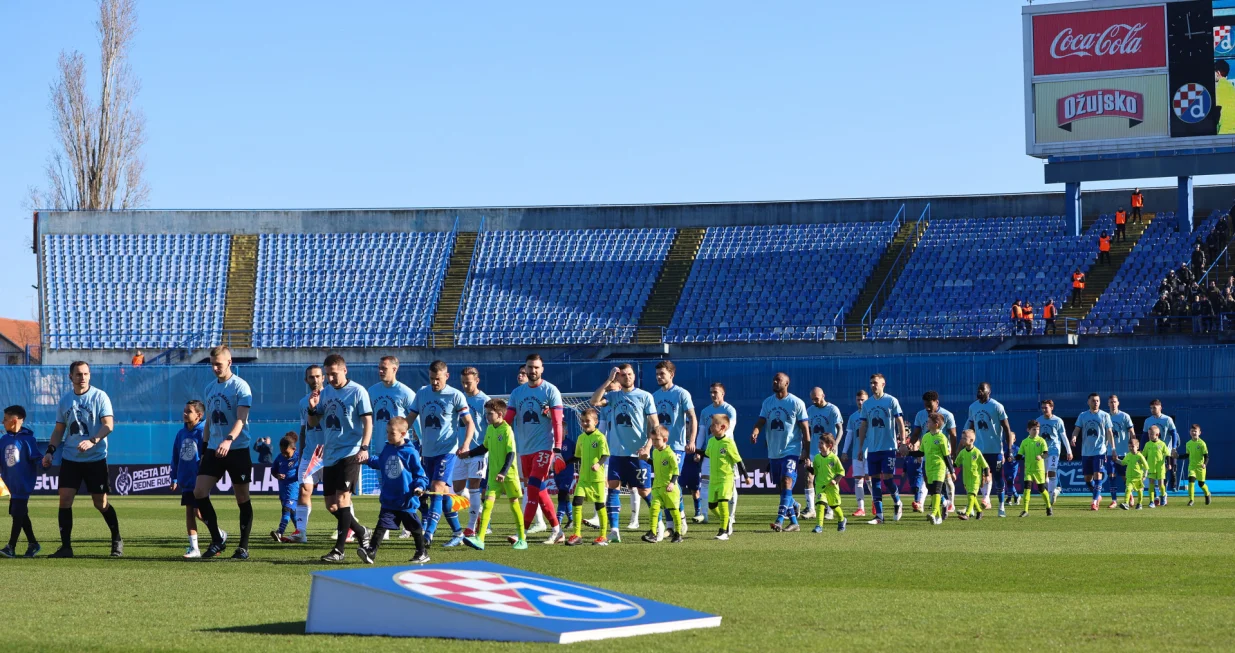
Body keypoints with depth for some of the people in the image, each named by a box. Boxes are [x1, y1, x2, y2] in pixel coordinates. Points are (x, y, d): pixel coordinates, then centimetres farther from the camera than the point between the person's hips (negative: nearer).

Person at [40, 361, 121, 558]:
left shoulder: (99, 397, -6)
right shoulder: (65, 400, 7)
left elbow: (108, 425, -14)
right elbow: (59, 429, 14)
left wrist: (92, 441, -30)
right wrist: (50, 451, 0)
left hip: (95, 459, -3)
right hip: (70, 459, 4)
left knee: (101, 503, 1)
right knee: (65, 499, -6)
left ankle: (117, 541, 21)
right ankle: (66, 546, -1)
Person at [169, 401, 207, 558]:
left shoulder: (203, 432, -12)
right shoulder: (181, 434, 10)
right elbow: (175, 457, 16)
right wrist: (174, 479, 15)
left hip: (199, 481, -7)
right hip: (186, 481, 7)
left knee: (199, 512, -6)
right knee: (189, 512, 5)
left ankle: (219, 535, 17)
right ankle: (193, 548, 9)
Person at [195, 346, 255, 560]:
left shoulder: (240, 386, -9)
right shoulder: (210, 388, 12)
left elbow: (241, 419, -19)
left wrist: (228, 440, -35)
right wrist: (204, 448, 19)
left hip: (238, 449, -6)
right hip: (214, 450, 6)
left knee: (242, 498, 1)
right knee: (199, 492, -7)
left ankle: (243, 547, 10)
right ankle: (217, 540, 5)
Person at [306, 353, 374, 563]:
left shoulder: (357, 391, -6)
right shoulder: (325, 392, 11)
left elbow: (368, 421, -8)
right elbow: (313, 422, 16)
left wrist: (364, 447, -20)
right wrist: (312, 408, -6)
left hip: (349, 453, -7)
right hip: (329, 456, 7)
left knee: (342, 498, -14)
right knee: (331, 505, 7)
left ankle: (339, 550, -10)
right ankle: (361, 532, 27)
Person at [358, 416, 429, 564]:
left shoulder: (410, 452, -11)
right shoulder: (386, 449, 6)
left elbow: (420, 474, -7)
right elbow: (379, 463, 25)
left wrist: (419, 487, -20)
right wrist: (368, 461, 14)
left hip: (407, 501, -4)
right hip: (388, 500, 4)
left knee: (415, 528, 10)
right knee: (381, 526, -7)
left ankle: (422, 553, 25)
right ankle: (371, 552, -11)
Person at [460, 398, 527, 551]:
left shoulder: (507, 430, -14)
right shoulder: (490, 429, 7)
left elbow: (511, 453, -18)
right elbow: (485, 447, 23)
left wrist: (504, 472, -26)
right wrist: (468, 454, 19)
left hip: (509, 475, -6)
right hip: (494, 474, 6)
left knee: (514, 503, 4)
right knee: (488, 502, -5)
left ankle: (522, 540, 15)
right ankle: (479, 539, -11)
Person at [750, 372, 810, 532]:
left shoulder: (796, 403, -6)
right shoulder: (767, 402, 8)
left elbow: (805, 429, -5)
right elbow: (761, 421, 0)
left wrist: (806, 453, -8)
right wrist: (754, 432, -24)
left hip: (791, 451, -6)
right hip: (773, 452, 6)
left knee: (787, 482, -20)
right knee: (780, 487, 10)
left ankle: (780, 521, -26)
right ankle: (793, 521, 23)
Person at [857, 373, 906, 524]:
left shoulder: (891, 401, -3)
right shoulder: (867, 404, 9)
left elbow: (900, 422, -2)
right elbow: (863, 426, 13)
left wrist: (903, 443, -8)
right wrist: (860, 447, 10)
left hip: (889, 448, -4)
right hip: (872, 448, 4)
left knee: (887, 478, -9)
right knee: (875, 479, 2)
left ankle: (898, 503, 18)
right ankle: (879, 515, 5)